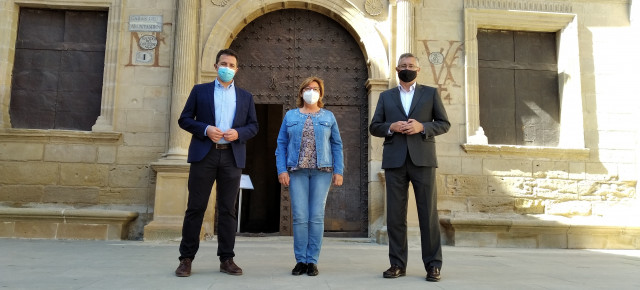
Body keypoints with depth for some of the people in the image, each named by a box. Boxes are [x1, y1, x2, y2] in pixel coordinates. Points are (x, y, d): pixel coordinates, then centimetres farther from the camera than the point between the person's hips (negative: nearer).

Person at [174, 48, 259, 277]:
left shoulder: (245, 96, 14)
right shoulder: (200, 90, 10)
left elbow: (254, 126, 11)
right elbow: (184, 119, 6)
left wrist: (238, 133, -10)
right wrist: (205, 129, -12)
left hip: (232, 157, 2)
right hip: (204, 155, -1)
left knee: (228, 209, 4)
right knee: (196, 207, 0)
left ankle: (226, 259, 11)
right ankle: (186, 258, 8)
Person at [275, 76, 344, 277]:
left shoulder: (328, 117, 11)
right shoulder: (290, 116, 12)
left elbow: (337, 145, 8)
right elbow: (281, 145, 8)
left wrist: (338, 171, -1)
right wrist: (281, 170, -4)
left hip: (322, 171, 0)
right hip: (297, 171, 0)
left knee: (317, 216, -1)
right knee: (300, 217, -3)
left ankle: (312, 261, 7)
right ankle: (300, 260, 7)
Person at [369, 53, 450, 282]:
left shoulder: (431, 93, 12)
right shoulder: (386, 96, 16)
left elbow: (444, 124, 8)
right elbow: (374, 127, 11)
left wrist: (422, 127, -10)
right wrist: (391, 127, -9)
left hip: (422, 159, -1)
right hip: (394, 161, 2)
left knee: (428, 213, -2)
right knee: (395, 214, 1)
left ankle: (433, 265, 4)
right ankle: (398, 264, 9)